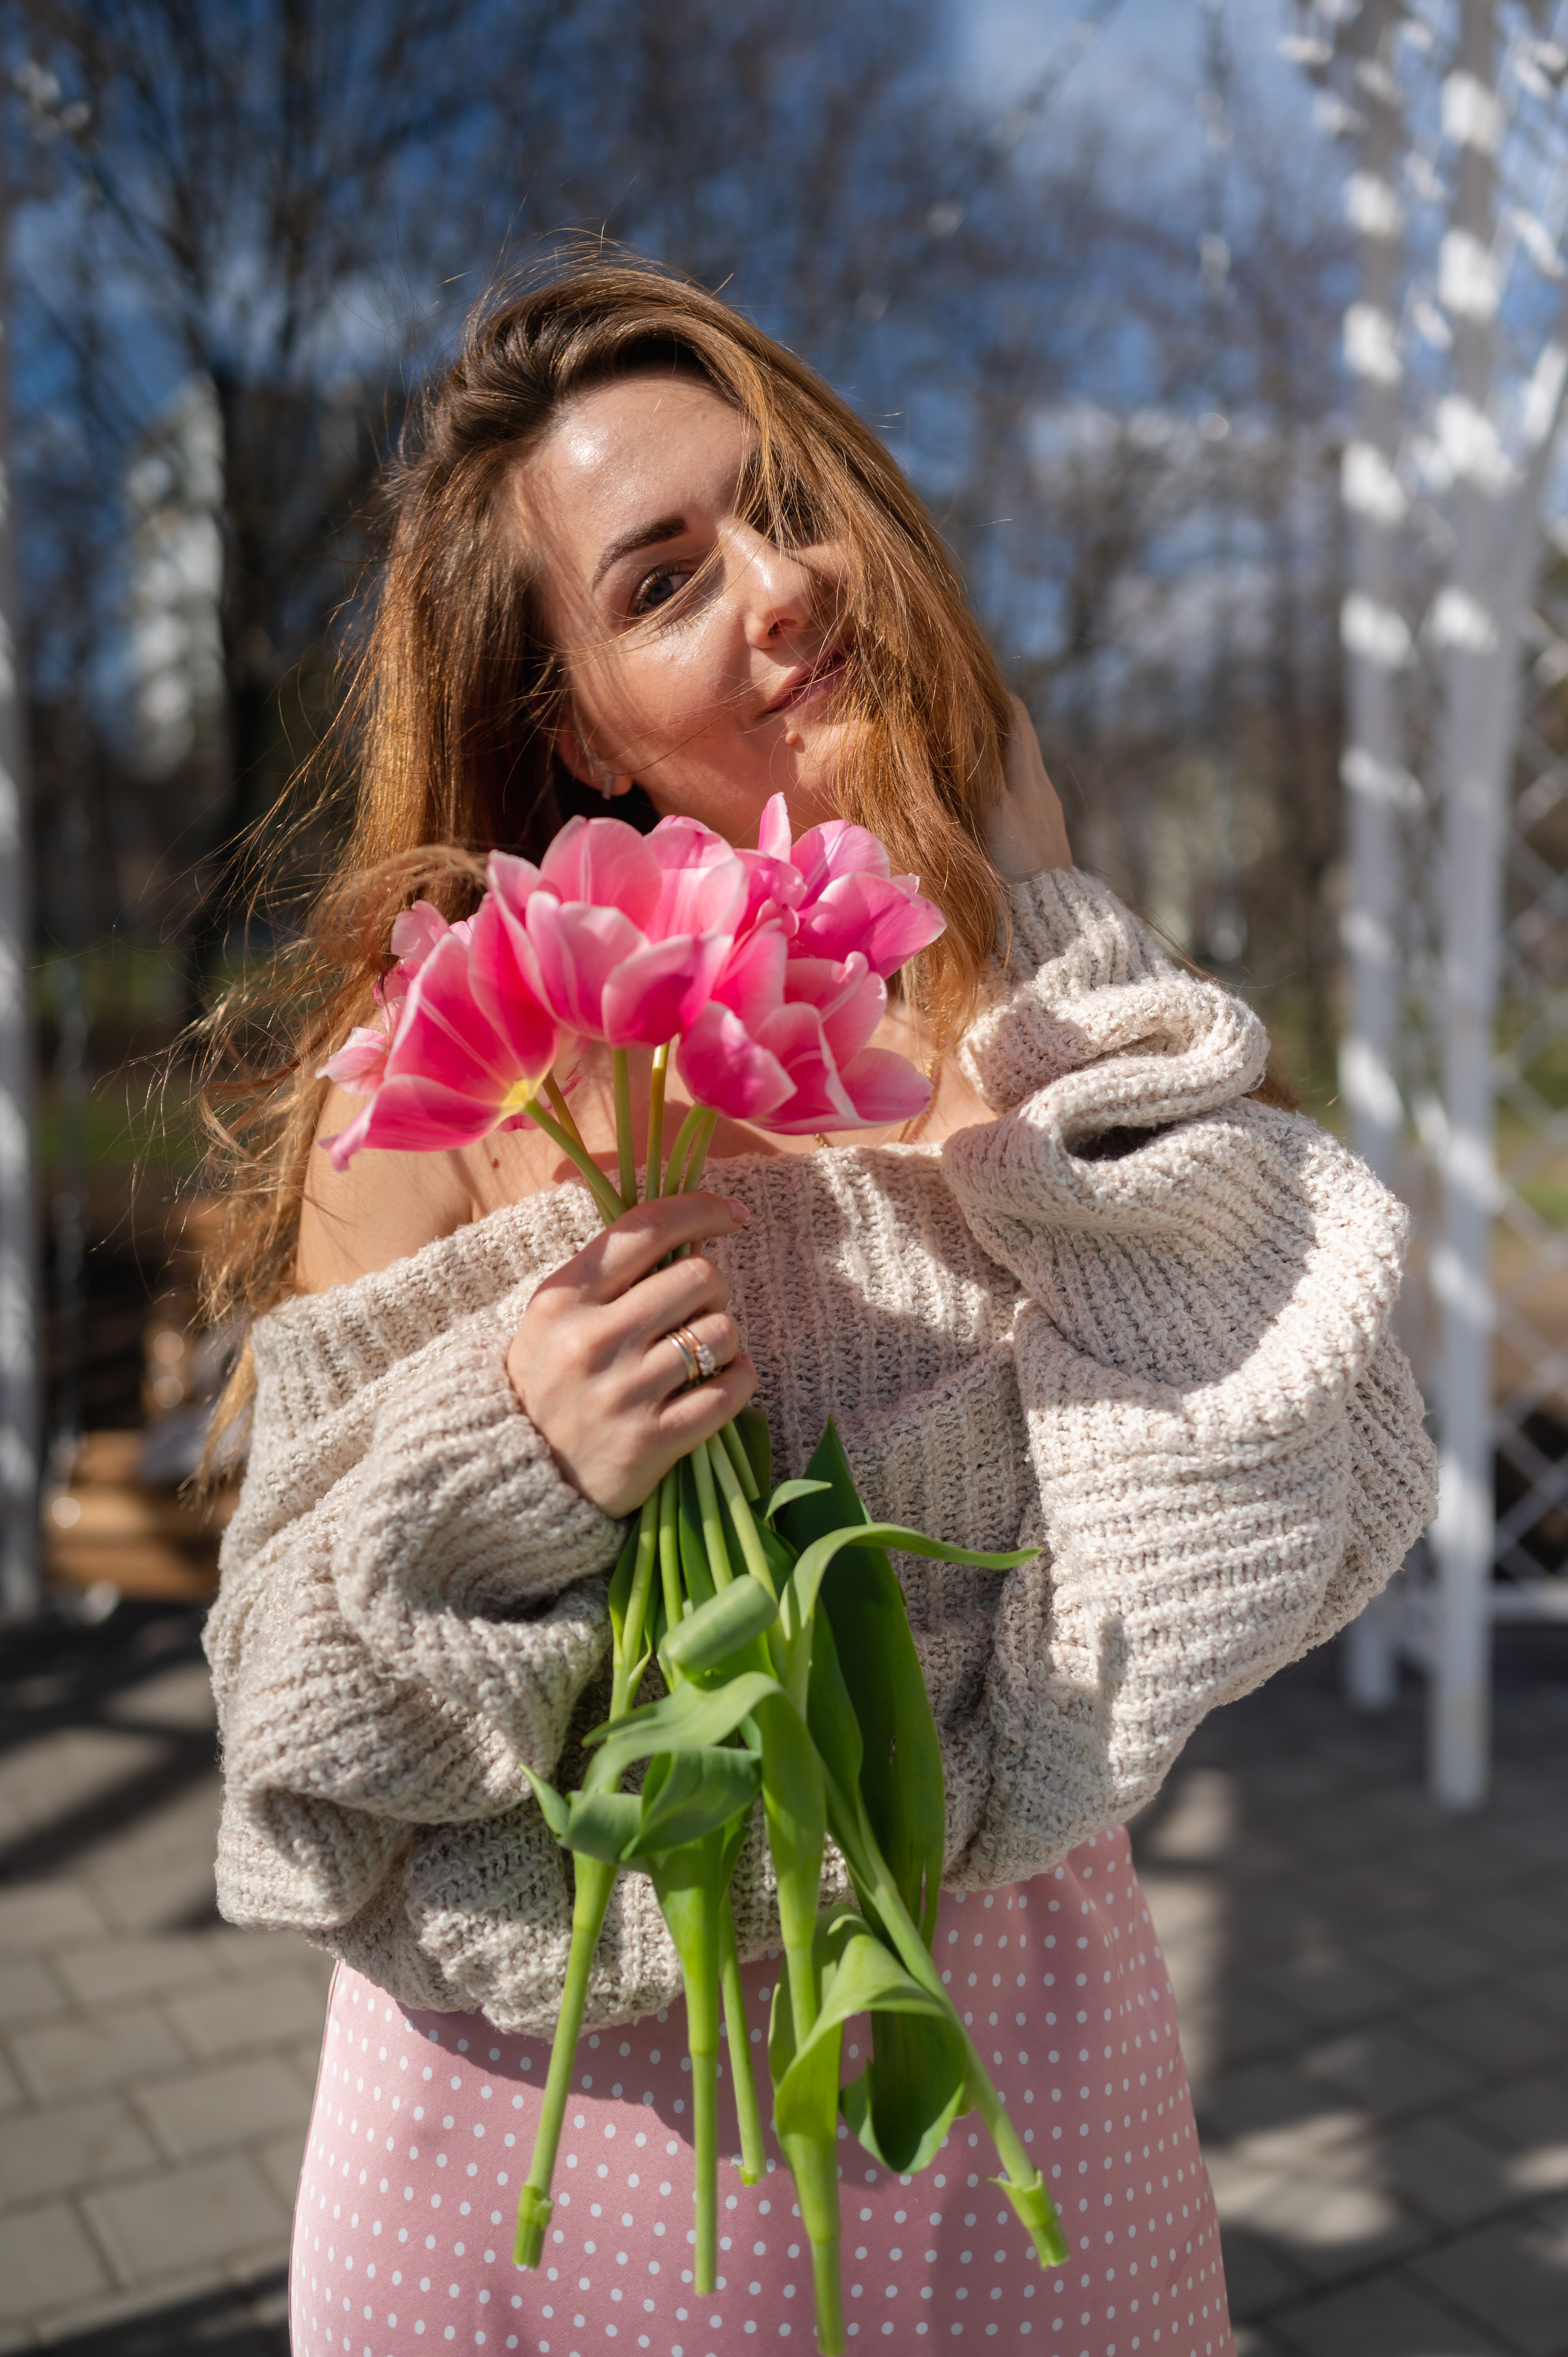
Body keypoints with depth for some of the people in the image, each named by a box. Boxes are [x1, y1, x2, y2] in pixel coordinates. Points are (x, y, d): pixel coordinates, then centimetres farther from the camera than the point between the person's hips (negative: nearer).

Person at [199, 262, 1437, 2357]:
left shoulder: (1030, 961, -6)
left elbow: (1299, 1482, -9)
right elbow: (304, 1678, -8)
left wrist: (995, 1038, -19)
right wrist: (508, 1464, -28)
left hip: (1005, 1997, 3)